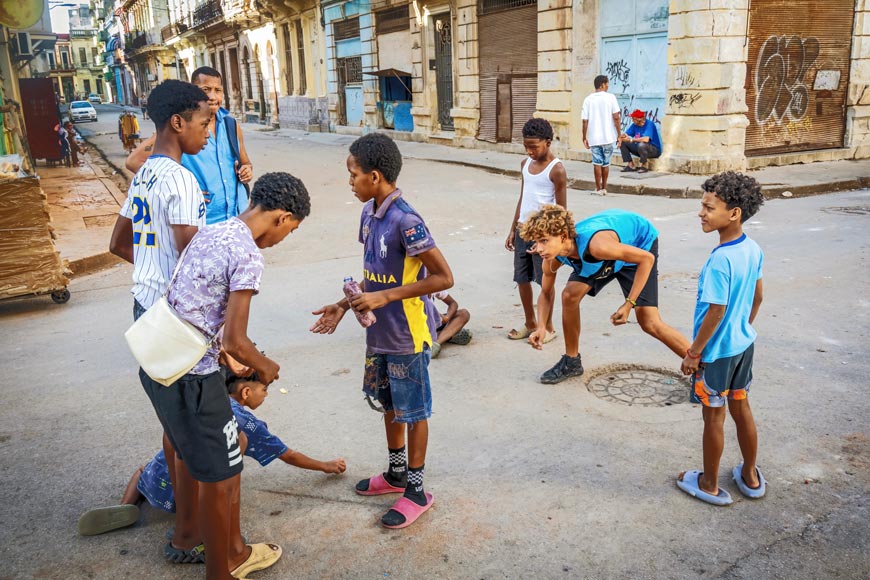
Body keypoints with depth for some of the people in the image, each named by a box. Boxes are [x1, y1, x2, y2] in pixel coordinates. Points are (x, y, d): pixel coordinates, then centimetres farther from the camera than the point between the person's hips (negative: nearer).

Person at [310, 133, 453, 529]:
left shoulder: (405, 221, -24)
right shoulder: (369, 214, 3)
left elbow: (443, 277, -24)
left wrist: (385, 297, -25)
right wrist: (345, 305, 6)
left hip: (408, 335, -9)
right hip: (380, 332, 9)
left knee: (413, 410, 7)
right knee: (388, 403, 21)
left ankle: (416, 490, 24)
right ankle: (396, 473, 41)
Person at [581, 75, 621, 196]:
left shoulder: (588, 100, -1)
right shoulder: (610, 97, -4)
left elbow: (585, 121, -3)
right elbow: (616, 118, -8)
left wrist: (584, 138, 4)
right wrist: (619, 134, 0)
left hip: (594, 138, 0)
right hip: (608, 136, 0)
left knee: (597, 163, 5)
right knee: (606, 163, 13)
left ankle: (598, 188, 5)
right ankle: (604, 188, 21)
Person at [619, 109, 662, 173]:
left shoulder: (649, 124, -23)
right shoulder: (635, 125, -2)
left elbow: (646, 139, -38)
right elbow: (625, 134, 1)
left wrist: (631, 140, -30)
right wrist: (621, 137, -23)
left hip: (655, 150, -7)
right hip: (640, 149, 7)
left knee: (641, 144, -39)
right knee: (623, 143, -2)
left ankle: (643, 166, -16)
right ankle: (631, 165, -4)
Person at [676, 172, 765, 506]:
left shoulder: (720, 259, -28)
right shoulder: (753, 248, -3)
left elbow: (716, 311, -24)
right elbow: (757, 296, 9)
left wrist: (694, 353, -15)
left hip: (716, 351, -8)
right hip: (744, 344, 8)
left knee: (713, 417, 8)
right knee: (741, 408, 21)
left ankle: (709, 485, 26)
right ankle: (750, 477, 37)